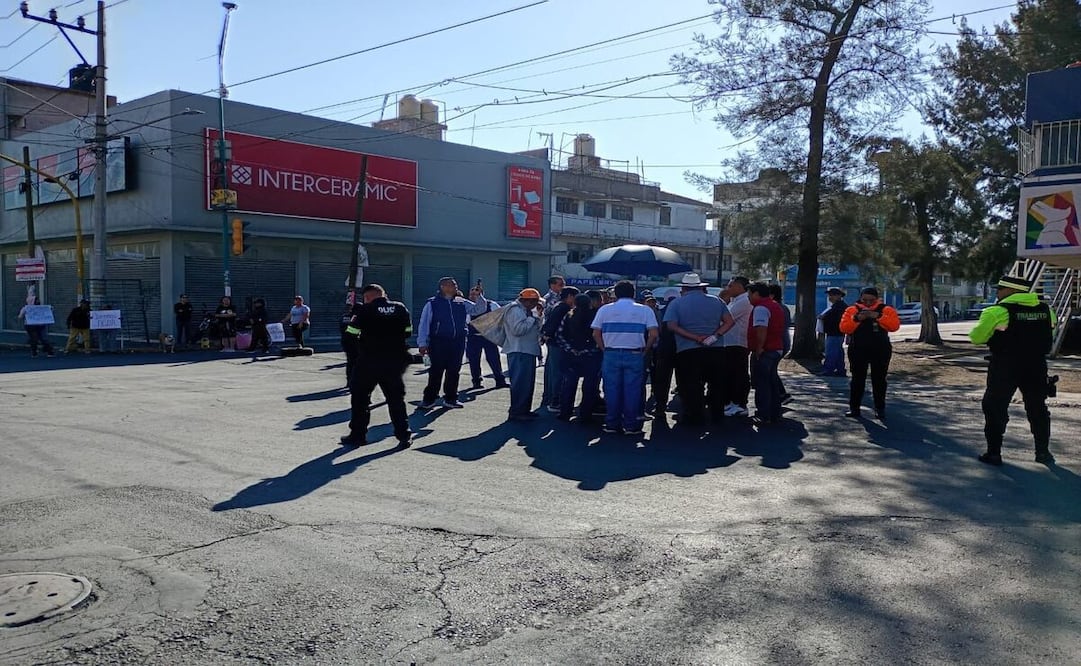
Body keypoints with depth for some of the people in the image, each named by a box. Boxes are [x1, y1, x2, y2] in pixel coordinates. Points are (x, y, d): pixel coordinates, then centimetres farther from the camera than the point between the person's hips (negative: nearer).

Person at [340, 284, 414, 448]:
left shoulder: (365, 311, -8)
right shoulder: (400, 308, 2)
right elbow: (408, 332, 8)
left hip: (368, 362, -3)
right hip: (394, 361, 3)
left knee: (359, 397, 12)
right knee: (396, 398, 11)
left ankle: (358, 435, 16)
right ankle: (404, 436, 8)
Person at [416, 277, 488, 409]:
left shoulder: (462, 303, 12)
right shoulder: (432, 304, 0)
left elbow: (480, 309, 12)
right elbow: (424, 324, -2)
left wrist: (479, 296, -5)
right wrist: (423, 343, -7)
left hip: (458, 342, 4)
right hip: (438, 343, -4)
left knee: (454, 371, 8)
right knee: (436, 371, -3)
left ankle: (450, 398, 19)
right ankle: (429, 399, 7)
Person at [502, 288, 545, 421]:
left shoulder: (526, 310, 20)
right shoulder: (515, 309, -12)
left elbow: (538, 328, 20)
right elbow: (517, 329, -24)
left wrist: (540, 315, 8)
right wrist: (531, 318, -15)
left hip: (528, 351, 11)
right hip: (519, 351, -11)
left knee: (528, 382, 14)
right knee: (520, 382, -10)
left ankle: (524, 410, 22)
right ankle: (515, 412, -7)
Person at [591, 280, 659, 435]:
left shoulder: (605, 309, 6)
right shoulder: (645, 310, 5)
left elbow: (596, 334, 2)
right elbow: (653, 334, -4)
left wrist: (604, 349, 11)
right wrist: (645, 350, 7)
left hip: (611, 354, 1)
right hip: (635, 354, -1)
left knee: (611, 389, 7)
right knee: (633, 390, 3)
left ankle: (611, 424, 11)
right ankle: (631, 425, 6)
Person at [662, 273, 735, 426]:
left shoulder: (676, 303, 1)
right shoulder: (716, 301, 9)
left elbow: (671, 326, -14)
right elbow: (730, 321, -1)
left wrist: (695, 338, -15)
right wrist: (714, 336, -10)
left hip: (688, 352, -3)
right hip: (715, 351, 3)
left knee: (691, 387, 4)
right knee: (716, 385, 17)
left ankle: (694, 418, 6)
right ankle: (717, 416, 25)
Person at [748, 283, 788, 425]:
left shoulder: (760, 308, -16)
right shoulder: (776, 306, 16)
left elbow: (761, 330, -29)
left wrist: (759, 348, -21)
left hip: (764, 351, -10)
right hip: (777, 348, 10)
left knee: (761, 384, -3)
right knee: (772, 383, 15)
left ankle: (763, 416, -2)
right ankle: (775, 414, 21)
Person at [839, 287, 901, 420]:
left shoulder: (886, 310, 2)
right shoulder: (852, 310, 4)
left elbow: (894, 325, -11)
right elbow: (844, 328, -4)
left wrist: (878, 316, -20)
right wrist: (856, 319, -18)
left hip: (880, 351, 0)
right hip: (858, 350, 1)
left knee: (879, 379, 4)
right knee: (857, 379, 4)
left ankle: (880, 409, 11)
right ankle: (854, 408, 9)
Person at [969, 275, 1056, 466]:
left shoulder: (997, 312, -15)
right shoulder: (1046, 310, 2)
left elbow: (976, 337, -9)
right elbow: (1049, 337, 14)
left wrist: (994, 334, 10)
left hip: (1005, 368, -5)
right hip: (1036, 367, 5)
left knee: (996, 408, 6)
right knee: (1037, 408, 18)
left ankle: (994, 452, 7)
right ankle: (1043, 452, 25)